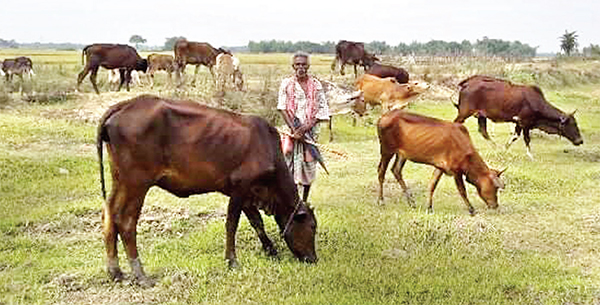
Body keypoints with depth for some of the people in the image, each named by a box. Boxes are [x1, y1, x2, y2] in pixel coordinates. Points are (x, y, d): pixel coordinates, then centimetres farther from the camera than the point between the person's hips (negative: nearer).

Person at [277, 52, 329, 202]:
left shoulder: (316, 85, 3)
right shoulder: (286, 83, 2)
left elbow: (322, 110, 1)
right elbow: (282, 108, -2)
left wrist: (308, 126, -12)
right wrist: (294, 129, -12)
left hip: (310, 131, 1)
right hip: (292, 129, -1)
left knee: (308, 164, 5)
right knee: (290, 163, -5)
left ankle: (304, 201, 18)